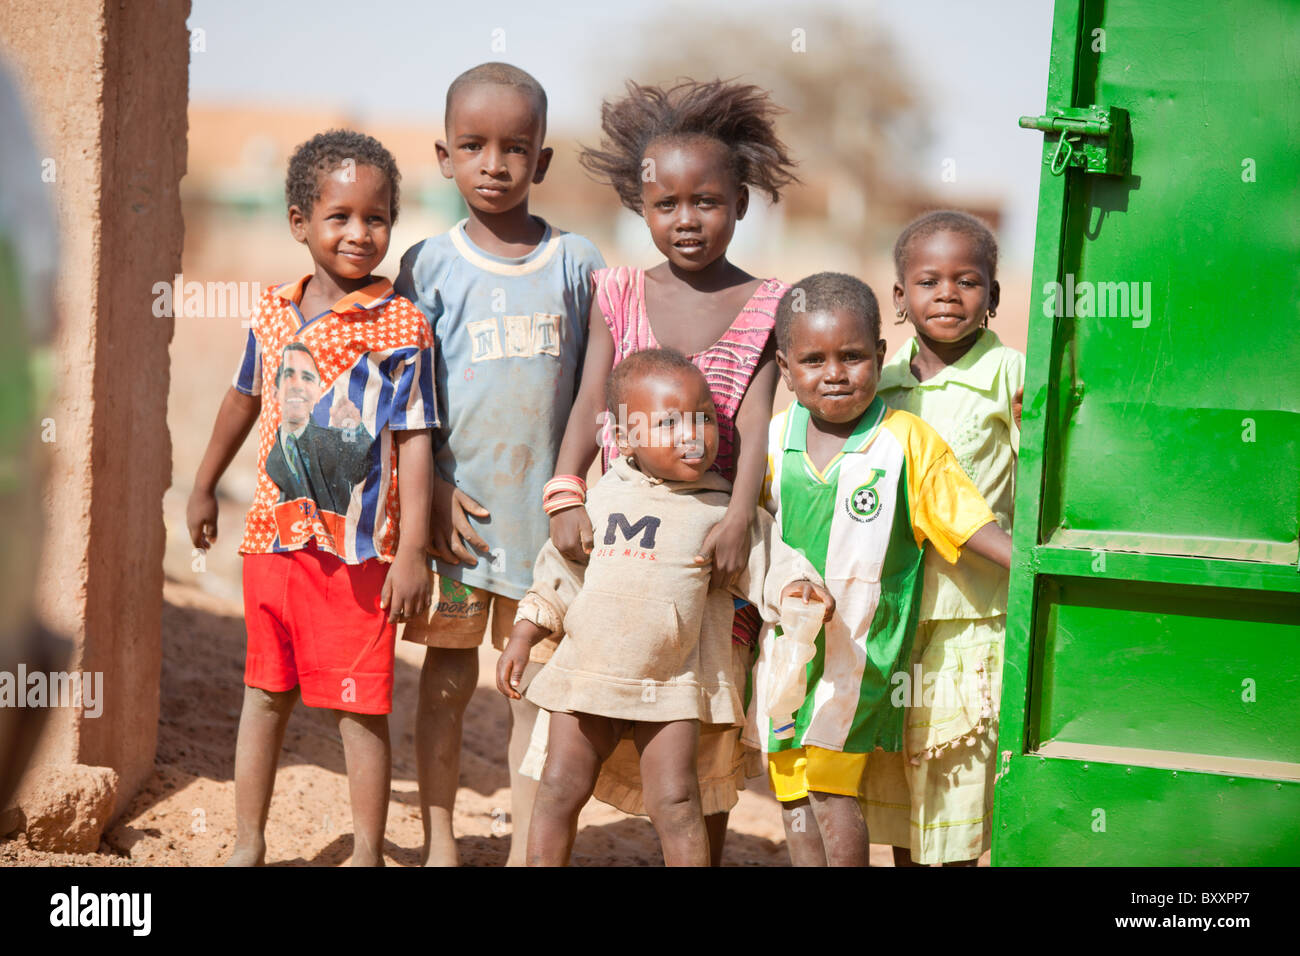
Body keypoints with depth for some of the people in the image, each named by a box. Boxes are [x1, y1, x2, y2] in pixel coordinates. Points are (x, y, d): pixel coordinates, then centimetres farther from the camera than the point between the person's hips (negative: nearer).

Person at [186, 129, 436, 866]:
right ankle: (248, 846, 25)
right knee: (265, 693, 14)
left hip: (357, 549, -5)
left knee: (361, 705, 1)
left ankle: (369, 853, 13)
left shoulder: (400, 327, -9)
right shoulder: (275, 312, 6)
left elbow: (414, 440, -11)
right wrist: (205, 488, 29)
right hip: (273, 535, 5)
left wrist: (413, 550, -15)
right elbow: (245, 399, 22)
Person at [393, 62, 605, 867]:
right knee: (448, 681, 8)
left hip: (544, 509, 1)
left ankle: (527, 851, 13)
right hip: (457, 508, -1)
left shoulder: (577, 264, 3)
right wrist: (436, 491, -8)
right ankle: (440, 846, 18)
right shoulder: (429, 265, 0)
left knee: (538, 685, 5)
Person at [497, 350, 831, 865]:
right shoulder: (604, 499, 5)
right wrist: (522, 638, 10)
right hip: (588, 674, 2)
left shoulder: (720, 511, -1)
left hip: (669, 686, -2)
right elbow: (558, 575, 13)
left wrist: (798, 588, -23)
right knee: (560, 788, 4)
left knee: (675, 802, -6)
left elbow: (768, 563, -1)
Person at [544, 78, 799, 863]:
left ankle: (703, 852, 17)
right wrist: (565, 493, -19)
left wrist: (740, 517, -26)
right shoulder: (618, 295, 5)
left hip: (712, 537, -1)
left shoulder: (765, 306, -1)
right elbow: (591, 404, -2)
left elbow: (755, 419, -11)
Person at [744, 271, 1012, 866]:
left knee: (832, 788, -11)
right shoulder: (774, 438, 2)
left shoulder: (906, 440, -9)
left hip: (858, 647, -4)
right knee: (791, 792, 9)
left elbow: (968, 522, -8)